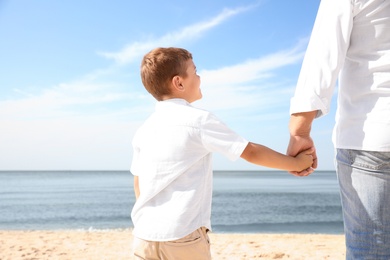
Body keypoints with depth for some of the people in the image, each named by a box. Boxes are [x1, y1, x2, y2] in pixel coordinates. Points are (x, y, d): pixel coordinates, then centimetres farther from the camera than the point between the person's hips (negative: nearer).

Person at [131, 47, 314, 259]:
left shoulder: (143, 130, 9)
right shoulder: (199, 120, -7)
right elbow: (252, 153, -3)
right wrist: (296, 163, 9)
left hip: (145, 235, 5)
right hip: (182, 235, -5)